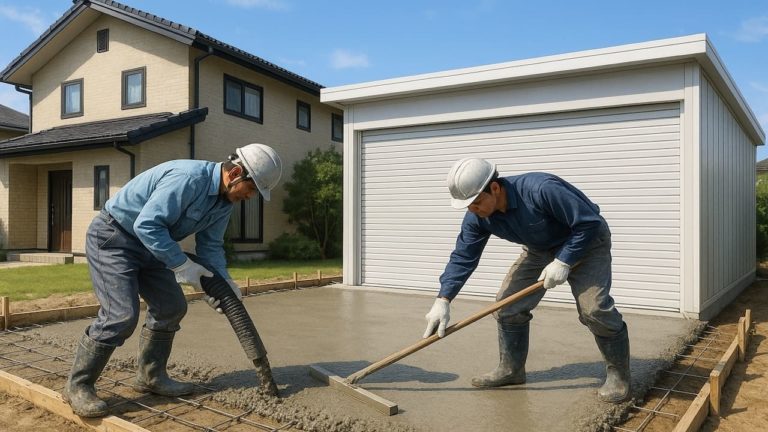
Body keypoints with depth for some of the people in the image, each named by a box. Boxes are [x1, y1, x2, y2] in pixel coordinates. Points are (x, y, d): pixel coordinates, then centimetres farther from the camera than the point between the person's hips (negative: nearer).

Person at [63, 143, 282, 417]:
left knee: (171, 307, 7)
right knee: (122, 315, -16)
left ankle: (150, 377, 20)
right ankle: (78, 386, 0)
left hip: (147, 245, 10)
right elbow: (146, 224, -33)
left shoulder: (225, 201, -1)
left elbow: (210, 246, 3)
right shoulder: (188, 178, -31)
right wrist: (182, 265, -29)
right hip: (112, 237, -9)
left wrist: (224, 283, -12)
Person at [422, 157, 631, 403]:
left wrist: (563, 262, -30)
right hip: (540, 249, 6)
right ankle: (510, 369, 15)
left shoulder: (541, 189, -39)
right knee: (508, 305, -1)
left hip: (586, 242, -6)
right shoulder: (477, 218, -18)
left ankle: (618, 375, 2)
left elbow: (589, 222, -30)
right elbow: (463, 257, -12)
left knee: (593, 307, -20)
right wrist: (443, 300, -21)